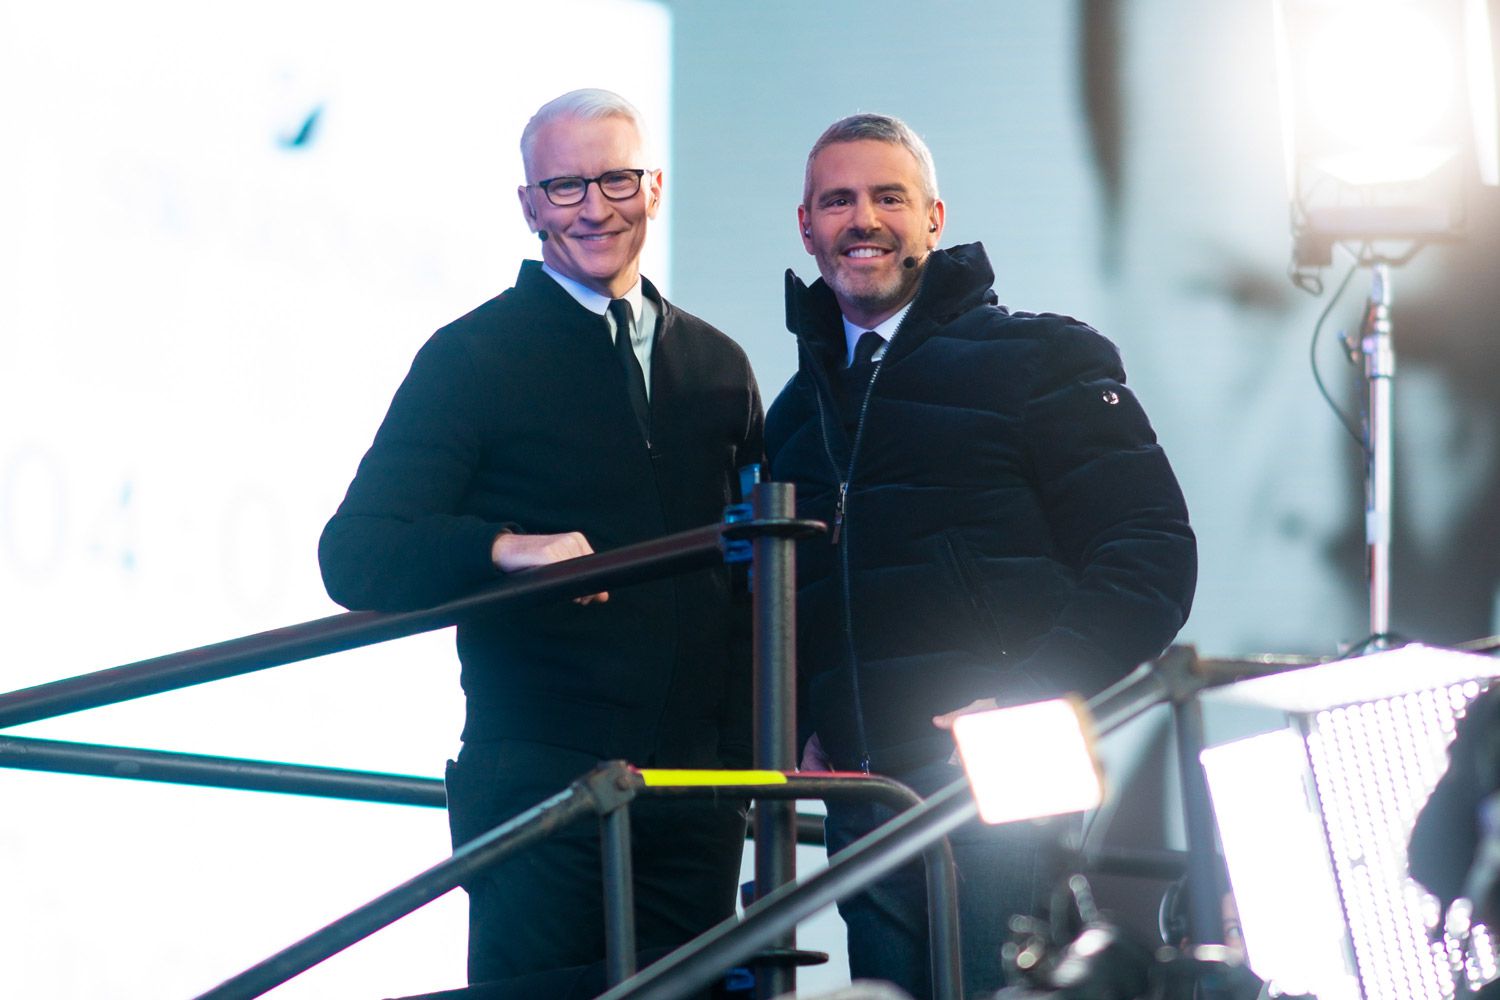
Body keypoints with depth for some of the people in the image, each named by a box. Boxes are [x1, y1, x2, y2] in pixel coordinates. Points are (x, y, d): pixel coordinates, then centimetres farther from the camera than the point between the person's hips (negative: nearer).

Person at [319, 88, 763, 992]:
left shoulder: (717, 367, 16)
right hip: (541, 780, -4)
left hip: (696, 793, 4)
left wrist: (768, 735, 7)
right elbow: (356, 558, -6)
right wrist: (504, 549, -24)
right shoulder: (472, 358, 1)